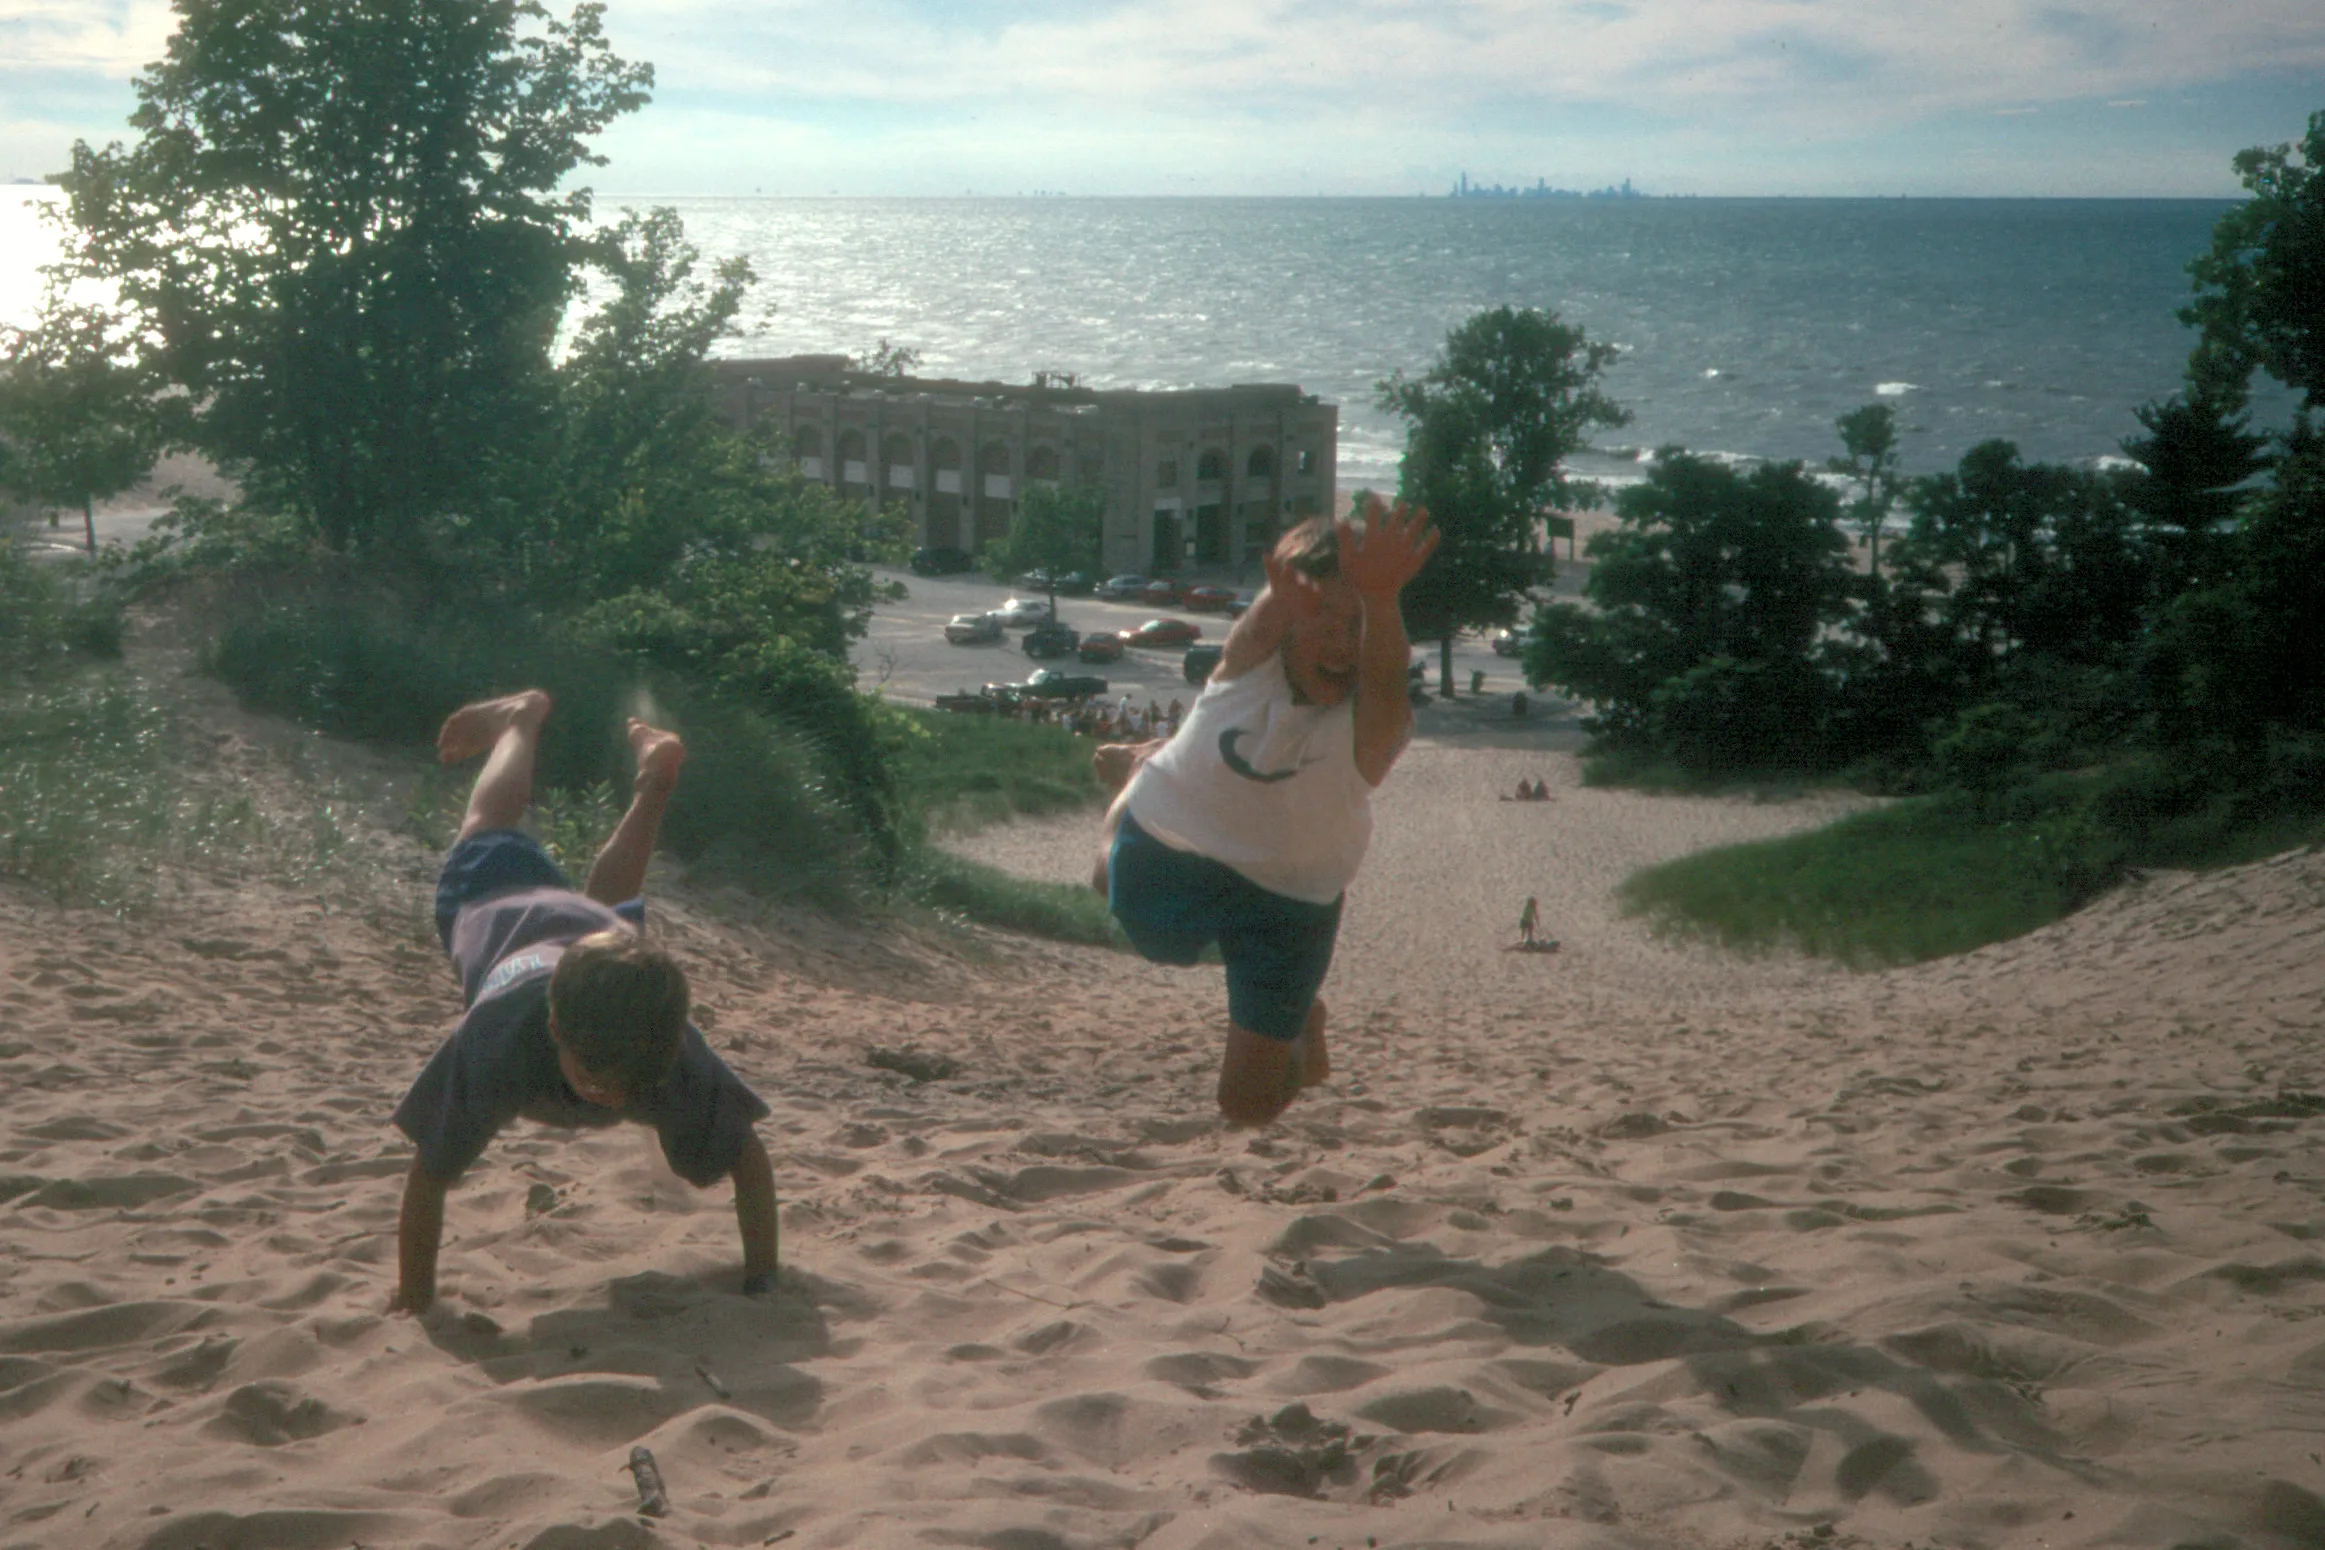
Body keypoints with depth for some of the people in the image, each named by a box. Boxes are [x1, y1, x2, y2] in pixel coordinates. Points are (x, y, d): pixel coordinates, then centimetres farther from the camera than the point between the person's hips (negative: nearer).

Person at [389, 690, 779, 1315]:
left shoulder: (681, 1067, -46)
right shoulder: (496, 1041, -51)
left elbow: (750, 1162, -33)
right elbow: (428, 1178, -41)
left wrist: (761, 1284, -36)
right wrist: (414, 1298, -38)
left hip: (600, 929, 1)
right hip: (495, 907, -1)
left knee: (614, 903, 39)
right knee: (491, 836, 34)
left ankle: (656, 769, 58)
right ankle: (525, 717, 58)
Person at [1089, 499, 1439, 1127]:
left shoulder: (1371, 724, -32)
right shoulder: (1253, 657, -27)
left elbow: (1383, 678, -56)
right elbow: (1261, 625, -51)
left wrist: (1380, 599, -79)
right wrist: (1285, 596, -77)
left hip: (1288, 898, -2)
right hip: (1170, 845, 2)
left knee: (1250, 1104, 2)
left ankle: (1301, 1032, 37)